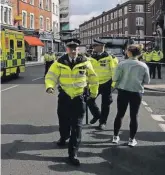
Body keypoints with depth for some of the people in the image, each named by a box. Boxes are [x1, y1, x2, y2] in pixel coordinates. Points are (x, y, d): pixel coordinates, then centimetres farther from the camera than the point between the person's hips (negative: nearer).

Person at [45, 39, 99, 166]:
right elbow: (51, 76, -7)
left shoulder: (85, 62, -4)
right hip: (64, 96, 1)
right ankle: (64, 138, 50)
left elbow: (93, 78, 8)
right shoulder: (60, 62, -3)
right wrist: (50, 86, -27)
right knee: (64, 121, 17)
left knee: (77, 126, -3)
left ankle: (73, 154, 2)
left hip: (79, 97, -1)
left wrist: (94, 92, 15)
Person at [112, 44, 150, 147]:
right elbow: (147, 81, 2)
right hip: (137, 93, 1)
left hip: (123, 91, 0)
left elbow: (115, 78, -10)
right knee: (134, 116, 9)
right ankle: (132, 139, 14)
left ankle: (116, 136, 21)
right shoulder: (143, 65, -4)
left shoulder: (123, 64, -10)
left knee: (120, 114, 13)